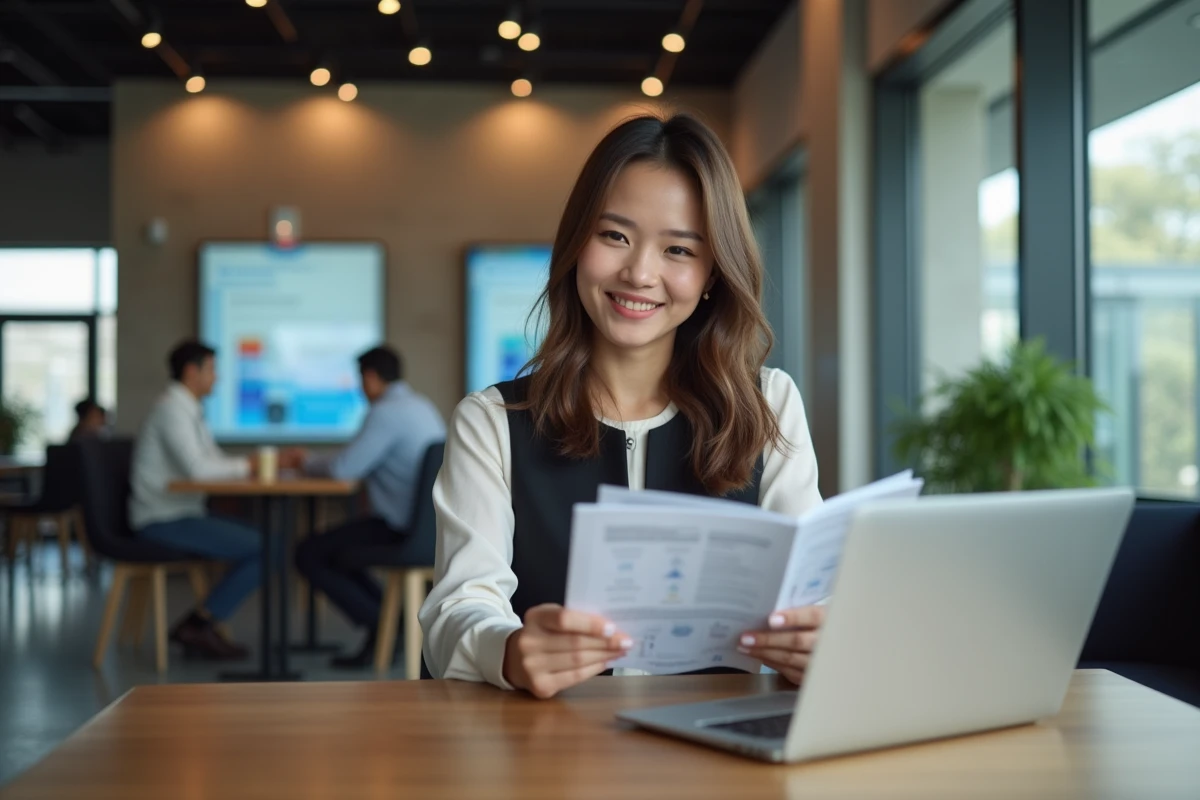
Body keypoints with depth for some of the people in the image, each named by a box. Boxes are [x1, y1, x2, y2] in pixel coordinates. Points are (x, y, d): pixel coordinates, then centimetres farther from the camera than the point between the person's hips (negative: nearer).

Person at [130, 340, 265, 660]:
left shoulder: (190, 410, 16)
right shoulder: (172, 409, -15)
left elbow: (215, 461, 20)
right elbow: (197, 468, -26)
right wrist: (247, 466, -14)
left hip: (184, 514, 10)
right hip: (164, 521, -10)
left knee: (260, 537, 3)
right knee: (260, 548, -17)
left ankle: (200, 626, 4)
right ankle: (197, 626, -6)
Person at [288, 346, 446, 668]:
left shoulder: (387, 412, -16)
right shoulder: (421, 404, 14)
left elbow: (344, 468, -17)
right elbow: (361, 461, 22)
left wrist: (305, 461, 3)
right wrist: (312, 462, 21)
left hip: (403, 529, -10)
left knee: (309, 555, -2)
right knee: (332, 546, 25)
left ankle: (381, 628, -1)